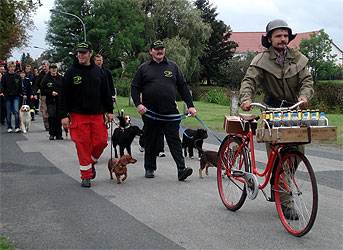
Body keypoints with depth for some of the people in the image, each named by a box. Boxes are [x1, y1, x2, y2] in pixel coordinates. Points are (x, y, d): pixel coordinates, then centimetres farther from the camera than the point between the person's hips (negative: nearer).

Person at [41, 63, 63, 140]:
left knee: (58, 118, 5)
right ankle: (52, 134, -2)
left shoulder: (61, 78, 9)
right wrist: (51, 92, -11)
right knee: (51, 116, -13)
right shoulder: (46, 79, 4)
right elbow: (42, 91, 2)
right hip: (50, 101, -2)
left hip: (60, 101, 2)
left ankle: (58, 134, 14)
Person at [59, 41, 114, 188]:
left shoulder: (98, 71, 9)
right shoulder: (71, 72, 0)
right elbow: (64, 95, -1)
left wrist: (109, 111, 10)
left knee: (101, 141, -2)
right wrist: (64, 115, -6)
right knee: (83, 145, -5)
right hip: (78, 114, -3)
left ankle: (91, 163, 26)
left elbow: (106, 93, 15)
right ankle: (86, 175, 6)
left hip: (97, 114, 3)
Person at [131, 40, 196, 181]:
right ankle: (149, 168, 23)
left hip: (171, 112, 0)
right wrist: (138, 104, -10)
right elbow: (135, 88, 7)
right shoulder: (143, 68, 8)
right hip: (150, 112, 0)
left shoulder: (172, 66, 12)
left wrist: (190, 105, 5)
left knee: (174, 140, -6)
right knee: (150, 142, 9)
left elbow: (182, 86, 12)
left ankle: (181, 169, -10)